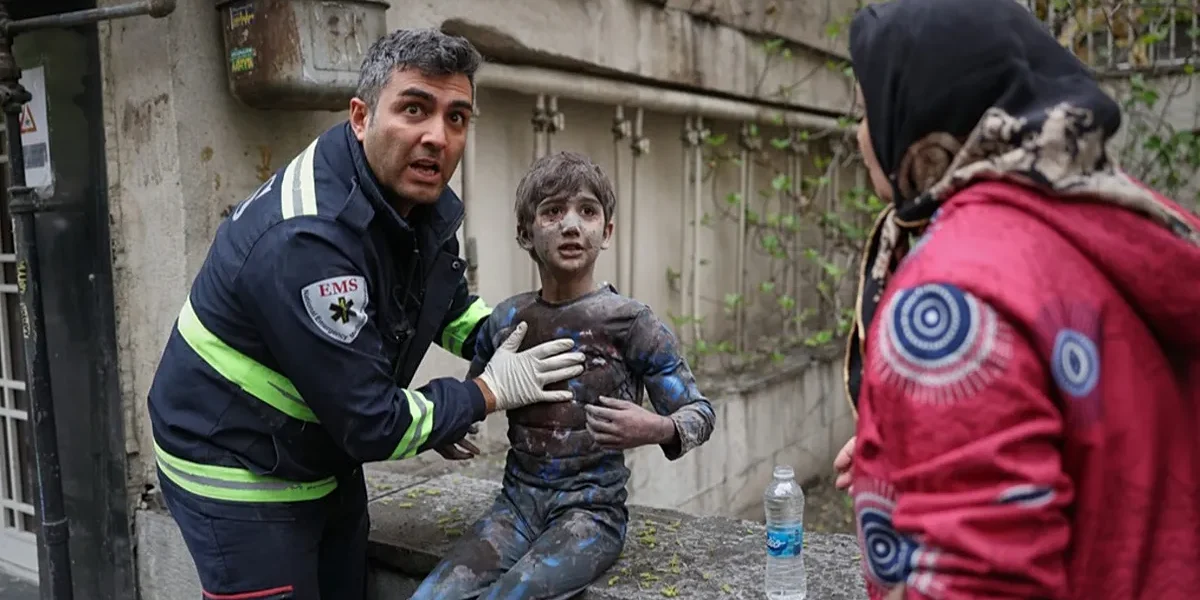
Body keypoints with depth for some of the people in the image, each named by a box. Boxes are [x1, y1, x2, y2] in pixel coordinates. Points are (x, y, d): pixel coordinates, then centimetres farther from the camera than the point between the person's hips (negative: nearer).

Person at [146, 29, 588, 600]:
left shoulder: (421, 201, -6)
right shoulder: (304, 240, -33)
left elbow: (451, 306, 13)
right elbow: (372, 423, -29)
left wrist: (512, 346, -4)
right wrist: (491, 391, -17)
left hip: (326, 459, 8)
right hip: (237, 473, -8)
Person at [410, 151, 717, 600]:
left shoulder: (628, 320, -10)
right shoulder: (506, 319, 3)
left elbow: (699, 413, -6)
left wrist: (657, 429, -28)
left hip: (591, 508, -3)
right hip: (517, 500, 4)